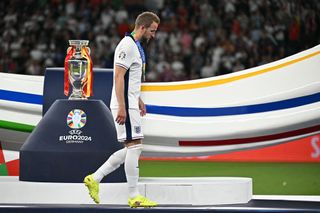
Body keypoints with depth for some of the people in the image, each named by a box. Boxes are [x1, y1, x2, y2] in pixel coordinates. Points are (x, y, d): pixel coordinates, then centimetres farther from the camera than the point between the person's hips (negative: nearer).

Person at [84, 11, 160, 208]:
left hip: (131, 105, 10)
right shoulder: (127, 45, -14)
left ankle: (95, 179, 14)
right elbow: (119, 77, -20)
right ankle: (134, 196, -5)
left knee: (131, 149, 10)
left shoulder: (137, 46, 17)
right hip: (125, 106, -10)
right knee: (134, 146, -9)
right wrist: (122, 108, -23)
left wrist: (138, 100, 24)